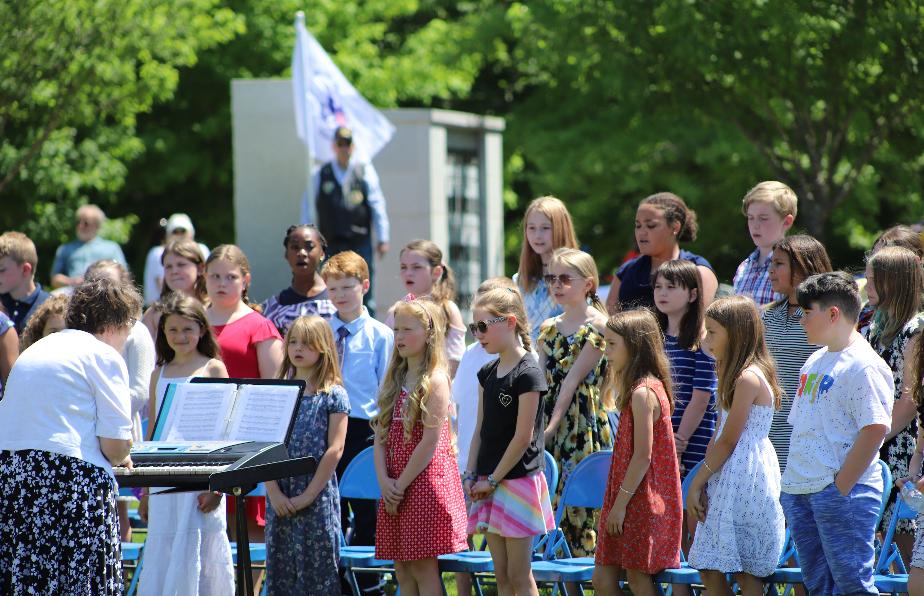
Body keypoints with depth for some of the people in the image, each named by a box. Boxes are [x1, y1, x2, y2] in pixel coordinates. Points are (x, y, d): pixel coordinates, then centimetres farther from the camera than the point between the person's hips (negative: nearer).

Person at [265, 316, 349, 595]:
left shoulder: (334, 395, -1)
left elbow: (334, 449, -8)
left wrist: (308, 495, -13)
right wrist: (274, 492, -6)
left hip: (318, 497, -4)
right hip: (280, 499, 4)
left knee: (318, 572, -3)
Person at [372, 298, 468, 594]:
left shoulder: (435, 380, -9)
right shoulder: (395, 380, 13)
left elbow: (430, 441, -15)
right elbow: (380, 436, 9)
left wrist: (401, 484, -13)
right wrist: (384, 481, -6)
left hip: (425, 480, -7)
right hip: (395, 487, 7)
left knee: (423, 569, -6)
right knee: (402, 569, 8)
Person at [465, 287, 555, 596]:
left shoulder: (528, 373, -13)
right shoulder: (487, 373, 11)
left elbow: (523, 437, -15)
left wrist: (493, 480, -11)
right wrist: (471, 476, 4)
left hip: (518, 479, -7)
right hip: (489, 483, 7)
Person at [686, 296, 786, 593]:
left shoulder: (748, 378, -15)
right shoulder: (735, 375, 15)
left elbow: (728, 441, -15)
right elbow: (719, 436, 15)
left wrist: (698, 482, -9)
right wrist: (700, 483, 7)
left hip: (745, 478, -10)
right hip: (727, 480, 10)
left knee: (746, 571, -6)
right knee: (710, 571, 9)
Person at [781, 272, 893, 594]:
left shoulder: (863, 365, -11)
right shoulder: (815, 361, 18)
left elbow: (875, 429, -20)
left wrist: (841, 487, -20)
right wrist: (792, 484, 17)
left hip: (844, 492, -9)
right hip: (799, 492, 9)